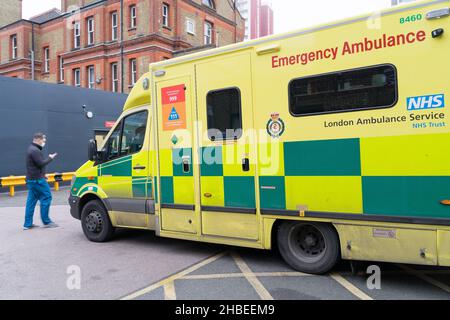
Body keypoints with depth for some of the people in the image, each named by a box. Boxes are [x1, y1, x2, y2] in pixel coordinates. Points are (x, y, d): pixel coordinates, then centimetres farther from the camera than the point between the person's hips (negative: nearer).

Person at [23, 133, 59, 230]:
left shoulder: (31, 149, 19)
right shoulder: (35, 150, -15)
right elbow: (41, 163, -20)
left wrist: (42, 175, 13)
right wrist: (50, 158, -6)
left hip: (31, 179, 10)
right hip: (37, 179, -10)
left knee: (31, 200, 10)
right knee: (46, 197, -5)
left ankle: (28, 224, 12)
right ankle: (46, 221, -1)